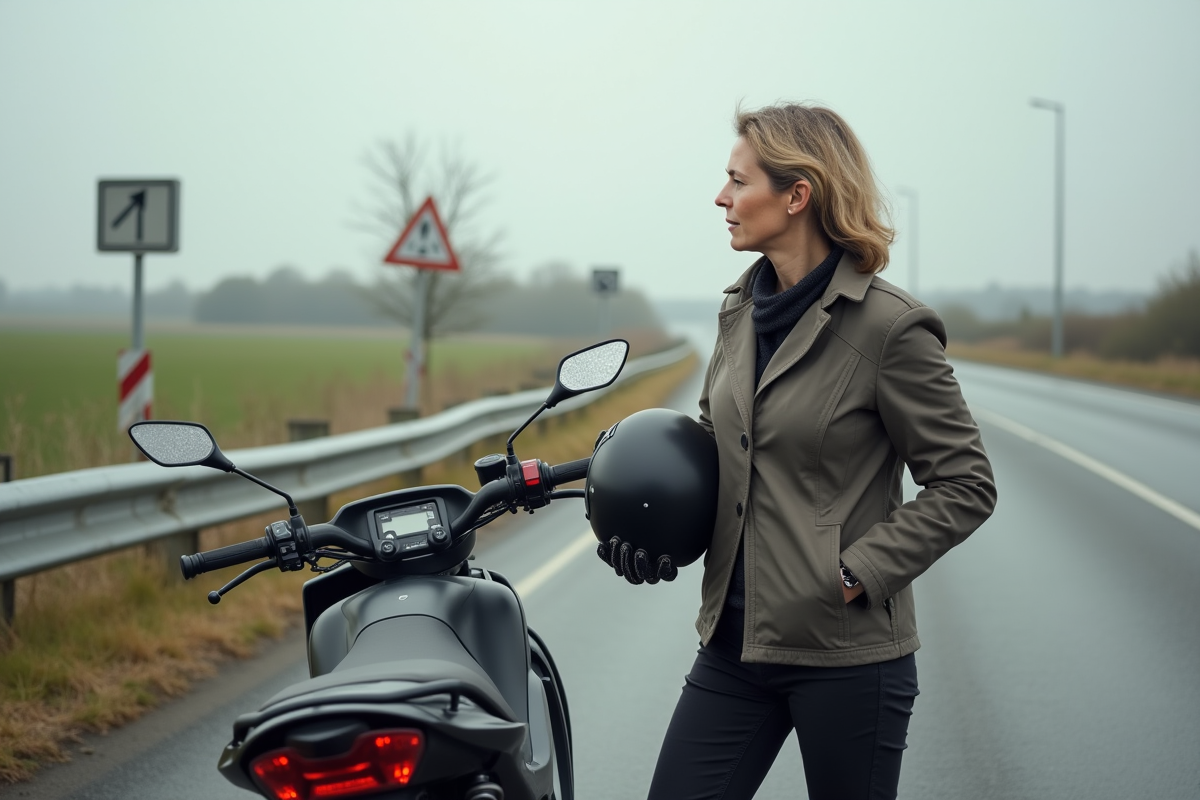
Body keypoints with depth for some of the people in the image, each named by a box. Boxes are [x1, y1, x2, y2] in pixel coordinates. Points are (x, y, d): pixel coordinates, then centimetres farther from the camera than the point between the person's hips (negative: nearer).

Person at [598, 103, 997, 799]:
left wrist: (855, 573, -16)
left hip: (847, 656, -6)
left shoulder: (888, 325, -12)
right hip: (735, 642, 6)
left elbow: (965, 486, -9)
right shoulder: (741, 310, 9)